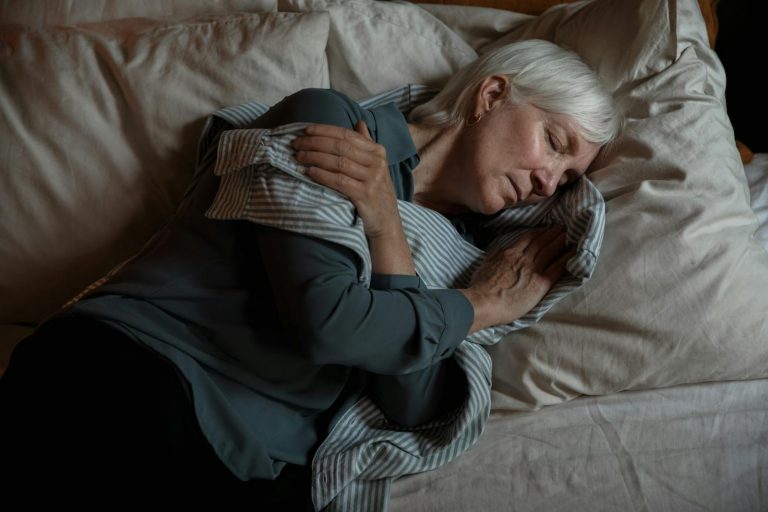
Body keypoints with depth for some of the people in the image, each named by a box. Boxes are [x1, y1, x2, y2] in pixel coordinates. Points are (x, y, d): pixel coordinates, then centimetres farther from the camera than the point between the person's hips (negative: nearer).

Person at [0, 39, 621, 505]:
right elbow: (325, 319, -14)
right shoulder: (331, 119, -1)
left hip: (260, 476, 6)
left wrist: (385, 226, -9)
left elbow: (418, 408, 0)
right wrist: (483, 305, 0)